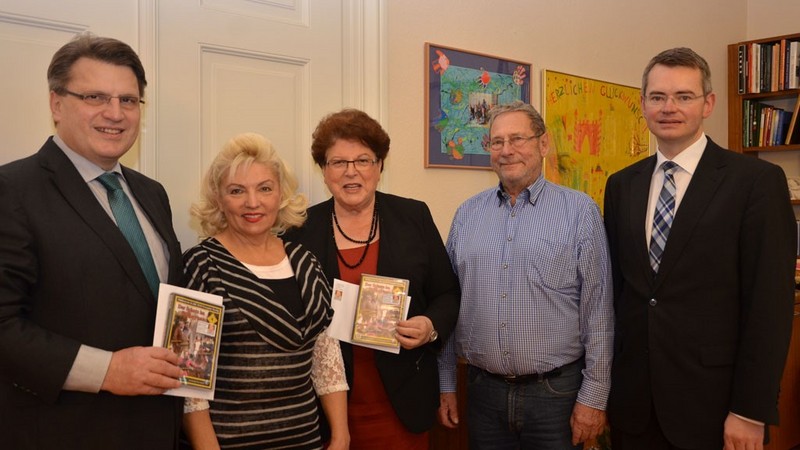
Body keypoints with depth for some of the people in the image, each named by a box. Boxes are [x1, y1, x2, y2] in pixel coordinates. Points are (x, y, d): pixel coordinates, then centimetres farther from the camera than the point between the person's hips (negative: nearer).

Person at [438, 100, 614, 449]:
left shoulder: (580, 211, -5)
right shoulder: (467, 214, 5)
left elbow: (597, 311, -5)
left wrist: (593, 396, -6)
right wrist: (446, 384, 8)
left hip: (555, 391, -2)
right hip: (483, 390, 3)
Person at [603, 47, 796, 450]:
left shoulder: (757, 181, -7)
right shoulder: (622, 185, 6)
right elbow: (615, 285, 9)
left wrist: (751, 412, -12)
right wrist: (604, 380, 8)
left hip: (709, 401, -3)